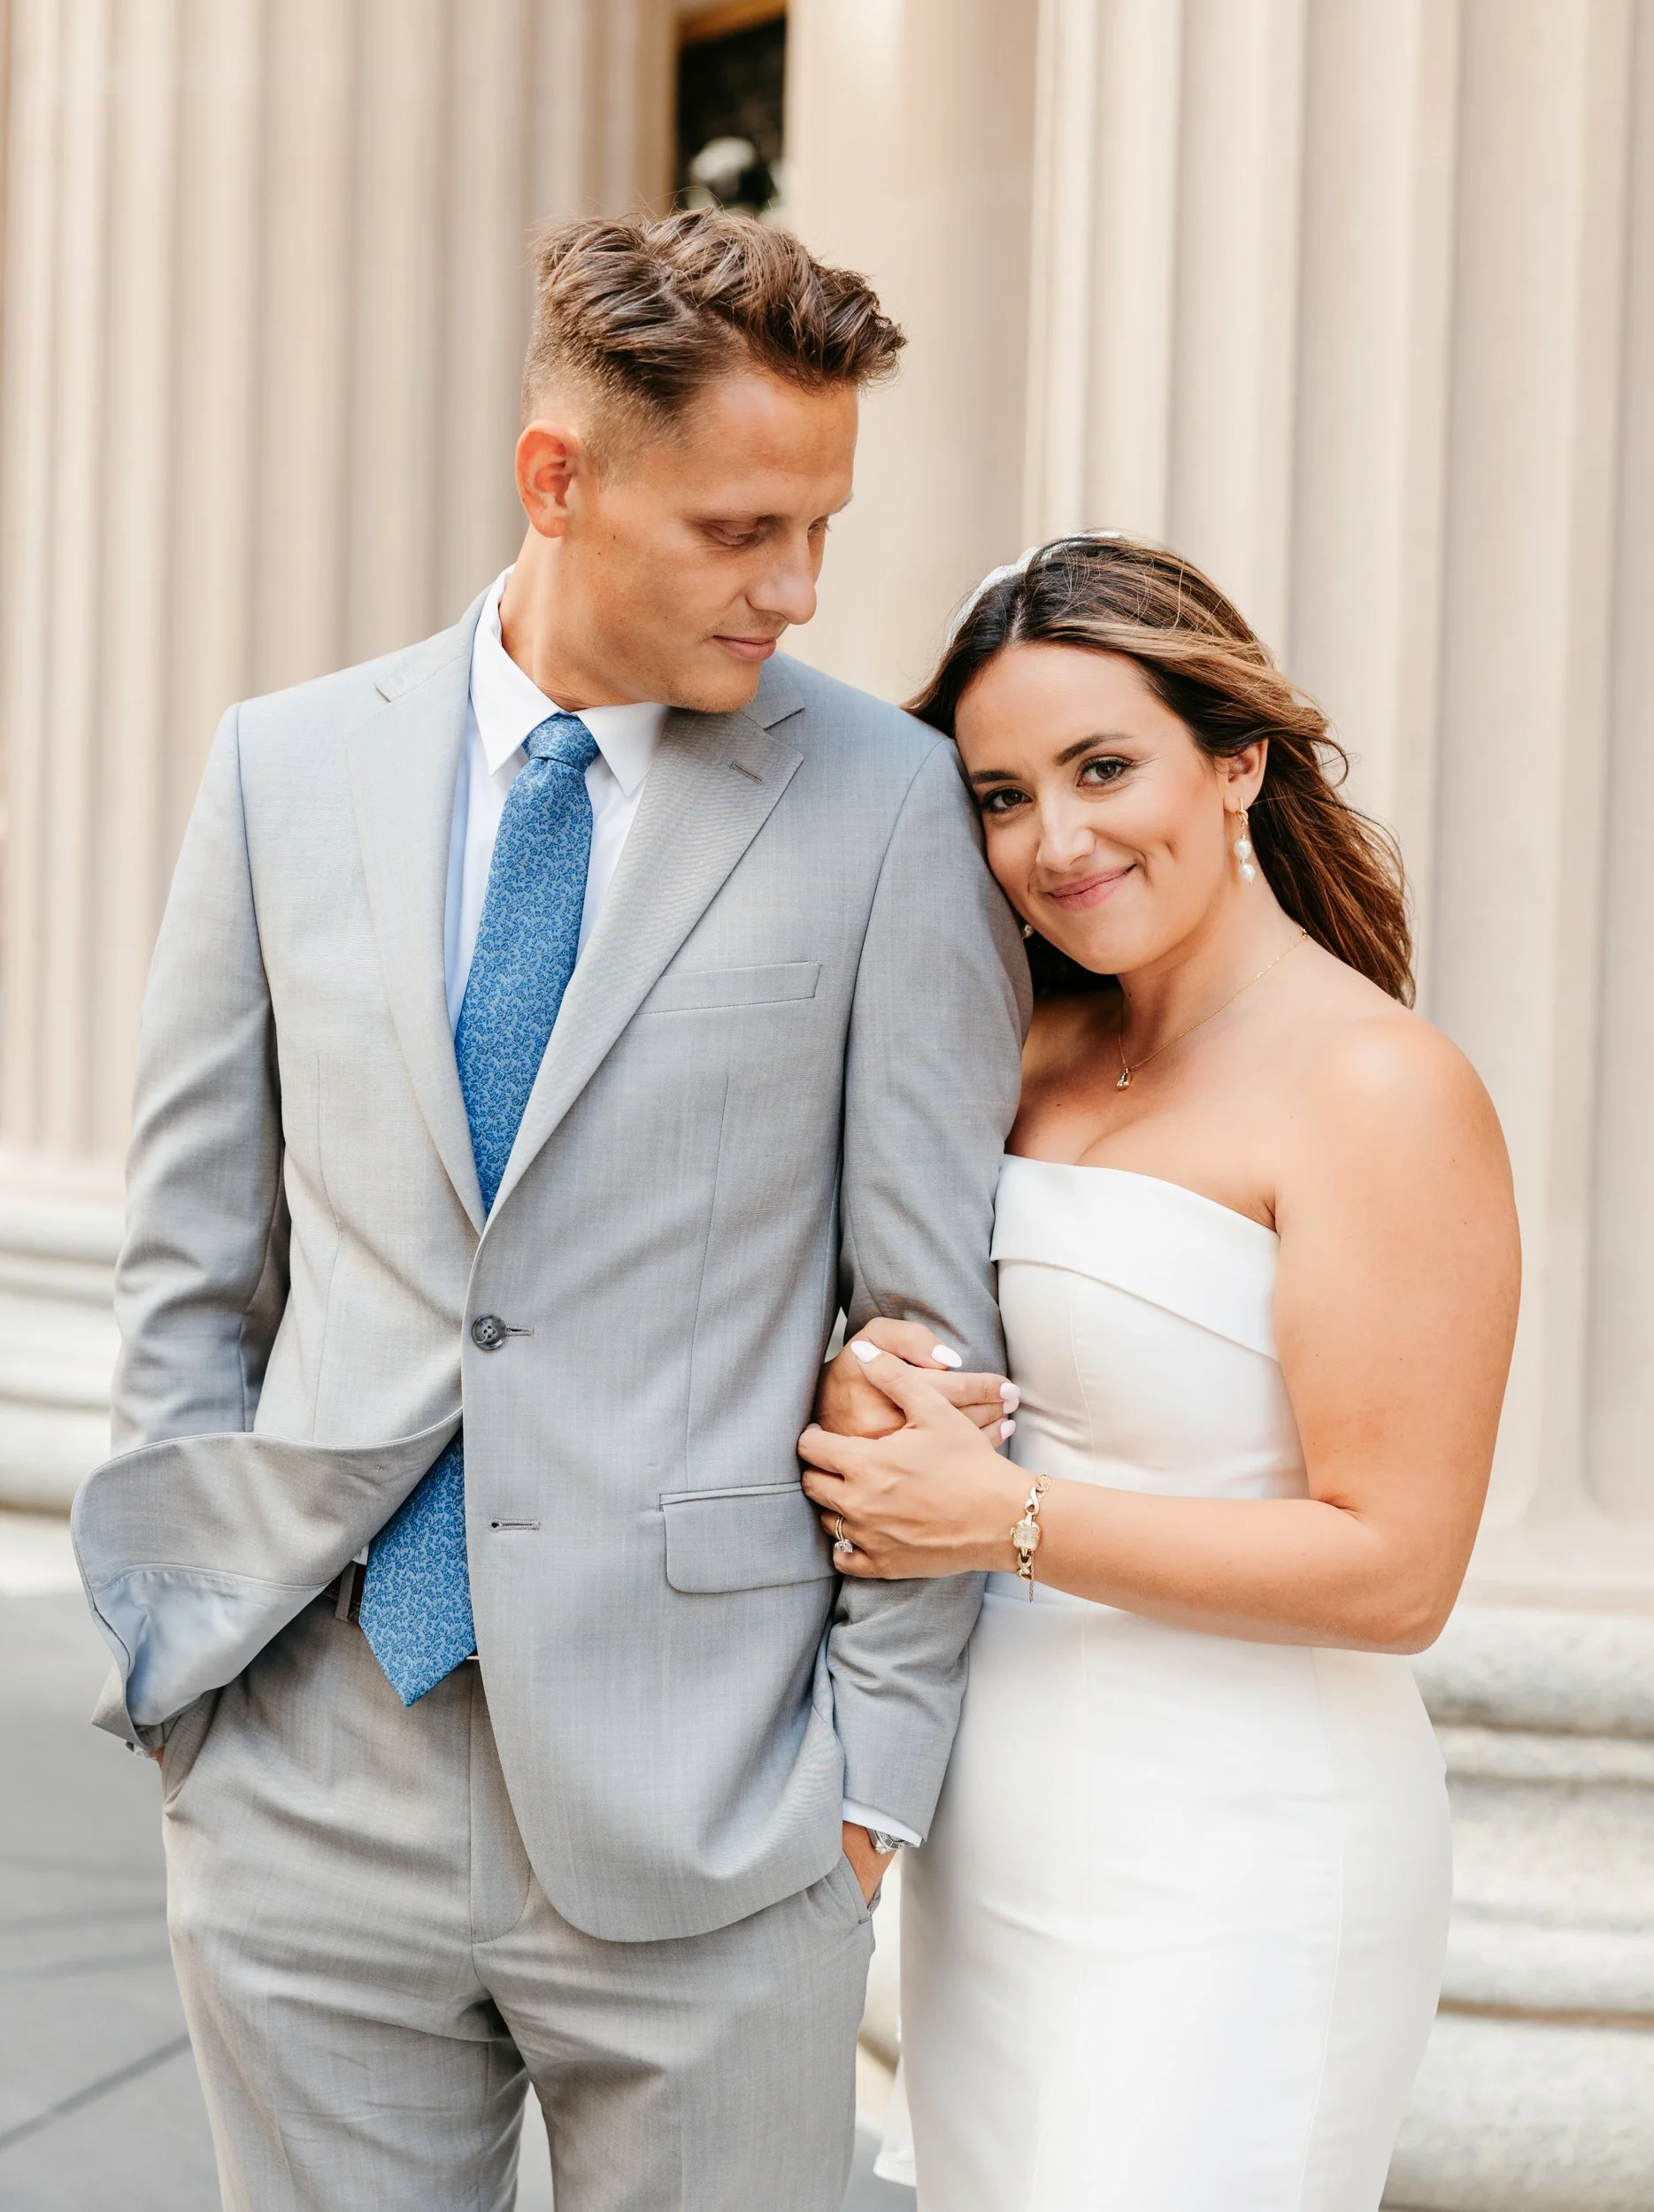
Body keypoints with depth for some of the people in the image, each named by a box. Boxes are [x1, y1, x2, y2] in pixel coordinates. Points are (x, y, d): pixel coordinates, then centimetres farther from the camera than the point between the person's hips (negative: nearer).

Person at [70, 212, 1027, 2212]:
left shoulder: (891, 808, -3)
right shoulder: (290, 771, 5)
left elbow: (938, 1320, -2)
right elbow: (194, 1270, 10)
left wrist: (875, 1768, -4)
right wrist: (187, 1663, 5)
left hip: (698, 1817, -2)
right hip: (311, 1783, 2)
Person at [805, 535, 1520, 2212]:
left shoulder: (1376, 1084, -15)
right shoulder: (1048, 1055, 9)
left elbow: (1392, 1570, -18)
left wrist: (1009, 1518, -17)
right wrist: (861, 1396, -3)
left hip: (1224, 1878, -7)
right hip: (992, 1849, 8)